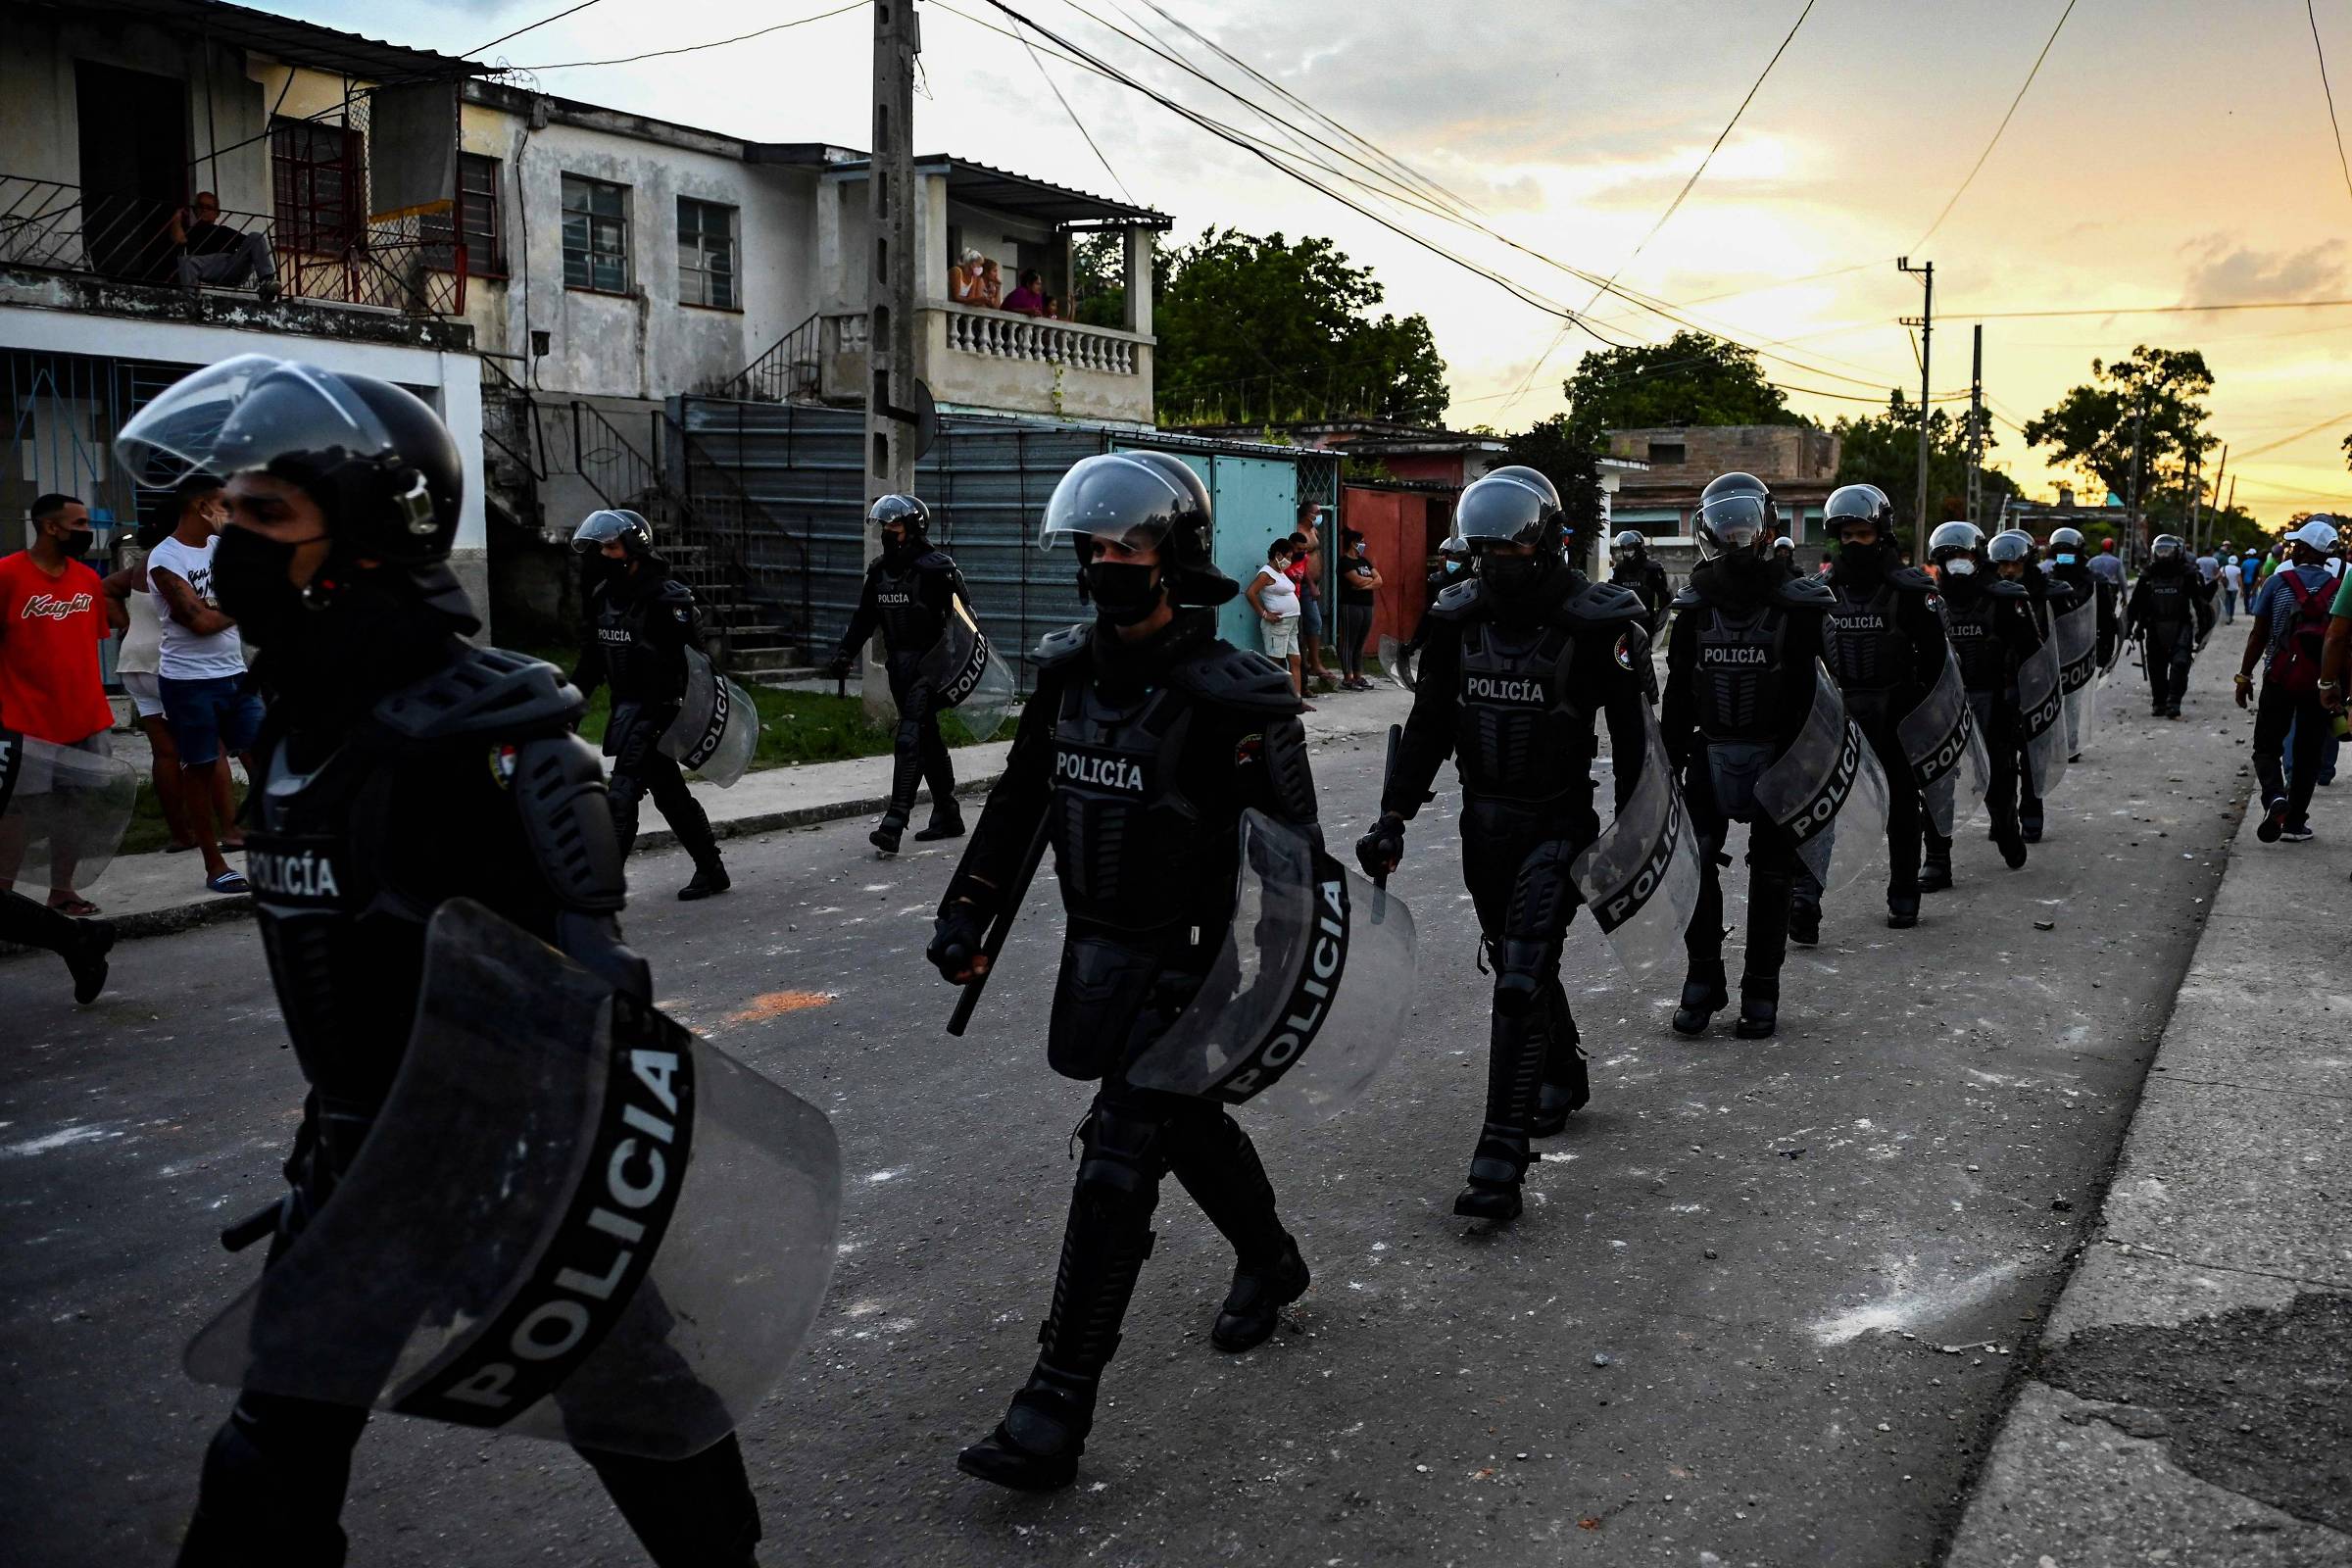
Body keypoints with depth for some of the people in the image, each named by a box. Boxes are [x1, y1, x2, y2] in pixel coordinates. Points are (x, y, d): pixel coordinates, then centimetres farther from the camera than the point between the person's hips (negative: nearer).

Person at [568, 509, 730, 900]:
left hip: (660, 709, -9)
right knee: (669, 793, 14)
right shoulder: (604, 597, 10)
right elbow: (590, 662, 18)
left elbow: (692, 661, -18)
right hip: (628, 707, 9)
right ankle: (712, 870, 25)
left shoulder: (666, 599, -15)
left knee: (623, 793, -14)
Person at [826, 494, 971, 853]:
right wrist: (844, 653, 6)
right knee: (927, 738, 14)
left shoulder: (937, 569, -13)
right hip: (899, 665, 8)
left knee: (909, 739, -15)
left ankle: (894, 823, -18)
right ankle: (948, 816, 23)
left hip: (930, 664, -8)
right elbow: (864, 617, 16)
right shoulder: (880, 570, 10)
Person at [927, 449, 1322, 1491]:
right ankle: (1270, 1265, 50)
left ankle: (1055, 1413, -3)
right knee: (1186, 1124, 23)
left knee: (1117, 1162, -9)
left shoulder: (1228, 697, -18)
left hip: (1180, 962, -7)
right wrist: (966, 911, 11)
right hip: (1093, 947, 7)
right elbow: (1020, 798, 13)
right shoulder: (1068, 670, 2)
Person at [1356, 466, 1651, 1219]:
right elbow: (1429, 724, 7)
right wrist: (1393, 815, -1)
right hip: (1484, 820, 6)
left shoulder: (1596, 621, -11)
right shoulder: (1459, 617, 3)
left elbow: (1631, 734, -8)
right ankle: (1563, 1076, 45)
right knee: (1520, 965, 19)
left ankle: (1501, 1157, -15)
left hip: (1558, 824, -6)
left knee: (1522, 980, -14)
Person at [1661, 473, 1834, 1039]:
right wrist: (1668, 760, 6)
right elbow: (1678, 690, 9)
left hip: (1775, 755, -2)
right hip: (1711, 753, 3)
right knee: (1692, 862, -4)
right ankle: (1702, 980, 10)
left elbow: (1812, 693, -5)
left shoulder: (1797, 604, -5)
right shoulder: (1695, 605, 5)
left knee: (1772, 874, 5)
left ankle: (1761, 989, 16)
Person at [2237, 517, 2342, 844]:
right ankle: (2295, 823, 13)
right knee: (2308, 754, 11)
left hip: (2280, 681, -1)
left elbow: (2258, 634, -4)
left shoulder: (2278, 583, -5)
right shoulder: (2339, 590, -2)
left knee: (2267, 746, 9)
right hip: (2321, 685, 1)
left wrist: (2244, 676, 4)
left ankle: (2275, 796, -18)